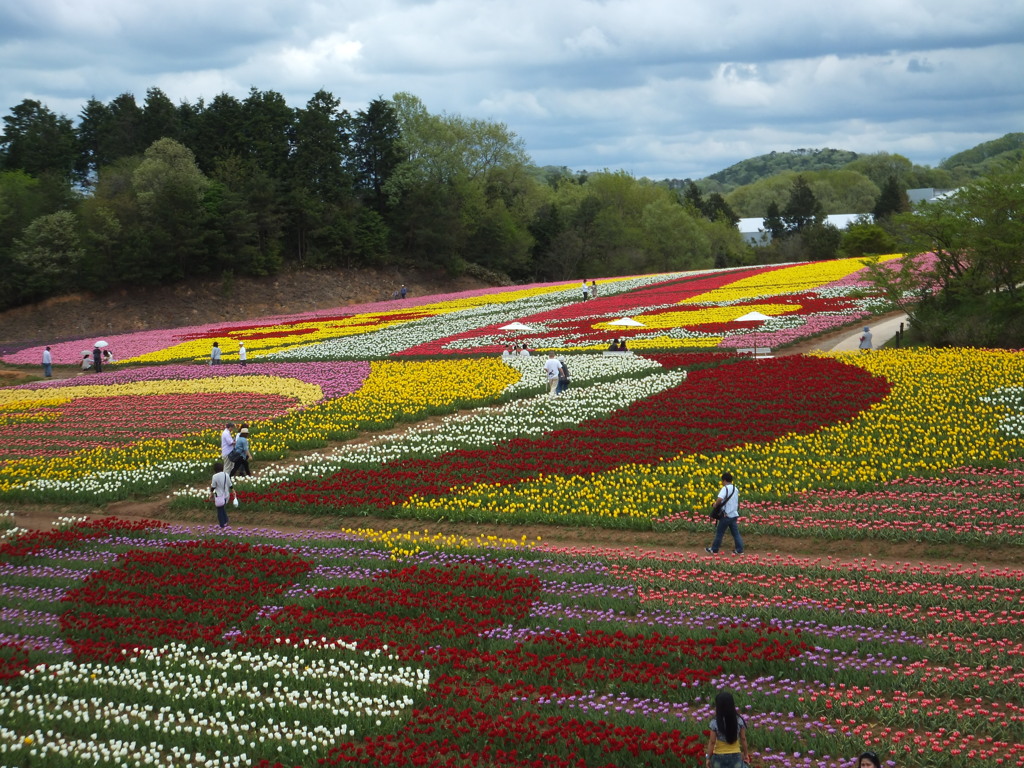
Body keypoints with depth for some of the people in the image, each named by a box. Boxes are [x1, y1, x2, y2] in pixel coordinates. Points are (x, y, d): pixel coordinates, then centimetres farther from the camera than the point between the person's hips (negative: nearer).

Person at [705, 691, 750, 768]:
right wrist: (746, 753, 12)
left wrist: (709, 758, 0)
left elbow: (712, 742, -11)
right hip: (735, 756, 2)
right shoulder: (739, 721, -10)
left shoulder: (715, 723, -16)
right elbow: (743, 739, -2)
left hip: (719, 757, -2)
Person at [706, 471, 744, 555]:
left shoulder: (725, 488, -14)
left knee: (719, 532, 4)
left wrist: (715, 505, -15)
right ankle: (739, 549, 7)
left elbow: (720, 498, -31)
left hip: (727, 515, -7)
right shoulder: (735, 489, 11)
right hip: (734, 515, 7)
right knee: (735, 533, 10)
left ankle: (714, 549, 13)